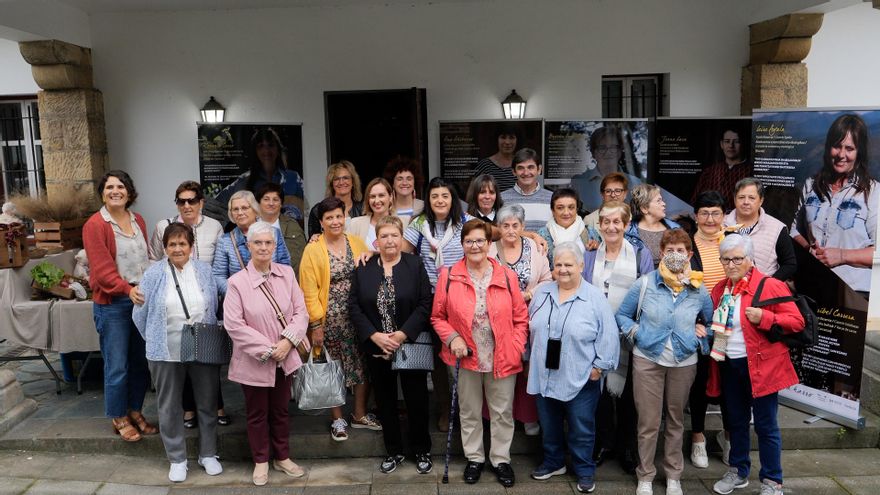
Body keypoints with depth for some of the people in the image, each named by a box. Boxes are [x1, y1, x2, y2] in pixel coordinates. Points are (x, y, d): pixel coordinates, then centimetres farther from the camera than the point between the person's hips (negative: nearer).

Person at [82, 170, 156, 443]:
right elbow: (102, 269, -15)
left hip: (141, 298, 6)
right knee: (117, 366, 0)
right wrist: (128, 289, -27)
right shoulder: (95, 225, -9)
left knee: (142, 361, 12)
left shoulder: (138, 221, 10)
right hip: (112, 303, -6)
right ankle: (119, 419, 18)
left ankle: (135, 411, 29)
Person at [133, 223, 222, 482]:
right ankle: (177, 459, 26)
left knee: (208, 403, 11)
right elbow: (139, 314, 2)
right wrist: (156, 340, 7)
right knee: (169, 407, 10)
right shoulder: (153, 274, -5)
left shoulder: (205, 271, 1)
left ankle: (208, 454, 29)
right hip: (167, 353, -1)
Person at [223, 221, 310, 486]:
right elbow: (234, 324, -15)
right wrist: (267, 349, -16)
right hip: (254, 362, -3)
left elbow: (300, 311, -1)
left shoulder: (287, 273, -1)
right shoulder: (237, 281, -12)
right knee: (257, 414, 14)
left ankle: (282, 458, 35)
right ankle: (261, 461, 32)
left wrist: (288, 341, -15)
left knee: (280, 411, 18)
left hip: (285, 358, 3)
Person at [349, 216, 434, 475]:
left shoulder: (415, 264, -4)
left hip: (411, 346, -2)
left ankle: (422, 451, 25)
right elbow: (354, 306, -1)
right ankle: (393, 451, 29)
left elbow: (425, 303, -9)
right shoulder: (363, 268, 2)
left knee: (416, 399, 7)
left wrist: (403, 333, -17)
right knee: (385, 401, 13)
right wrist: (374, 335, -12)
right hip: (376, 349, 2)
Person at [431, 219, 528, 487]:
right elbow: (438, 316, 2)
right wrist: (452, 338, -13)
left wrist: (515, 349, -7)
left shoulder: (507, 276, -3)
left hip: (502, 360, 0)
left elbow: (521, 318, 1)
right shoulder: (449, 276, -5)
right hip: (466, 358, 0)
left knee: (502, 412, 12)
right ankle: (474, 458, 36)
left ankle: (501, 459, 31)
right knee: (469, 412, 16)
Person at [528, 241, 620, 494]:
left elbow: (608, 336, -9)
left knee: (581, 429, 10)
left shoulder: (595, 298, -9)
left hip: (581, 379, -4)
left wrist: (600, 366, -10)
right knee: (549, 425, 19)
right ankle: (553, 461, 39)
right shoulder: (542, 292, 3)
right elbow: (532, 328, 13)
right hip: (545, 376, 4)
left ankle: (584, 471, 28)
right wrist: (534, 359, 13)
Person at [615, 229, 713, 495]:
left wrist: (701, 337, -1)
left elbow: (710, 322, 17)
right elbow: (622, 315, 3)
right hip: (647, 360, -2)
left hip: (684, 363, 2)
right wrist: (636, 334, -11)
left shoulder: (698, 289, 1)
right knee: (648, 422, 3)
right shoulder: (645, 283, -5)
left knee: (676, 420, 15)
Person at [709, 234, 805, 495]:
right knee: (736, 421, 18)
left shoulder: (771, 286, -11)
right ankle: (738, 471, 34)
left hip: (760, 366, -6)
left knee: (765, 425, 4)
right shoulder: (720, 288, 8)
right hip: (729, 366, 6)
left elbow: (797, 321, -12)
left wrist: (764, 317, -25)